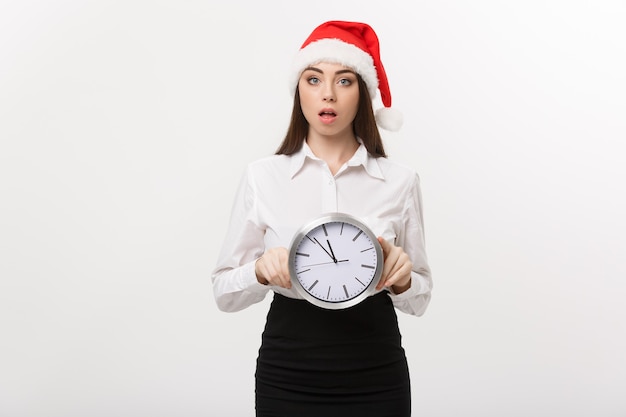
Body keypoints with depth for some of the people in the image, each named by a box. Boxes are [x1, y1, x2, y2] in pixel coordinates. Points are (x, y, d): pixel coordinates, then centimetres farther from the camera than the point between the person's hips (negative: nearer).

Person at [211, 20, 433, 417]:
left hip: (376, 380, 1)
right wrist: (261, 269, -19)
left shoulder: (400, 181, -2)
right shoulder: (262, 177, -3)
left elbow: (420, 297, 6)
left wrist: (402, 277, -16)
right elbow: (224, 291, 1)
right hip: (287, 379, 0)